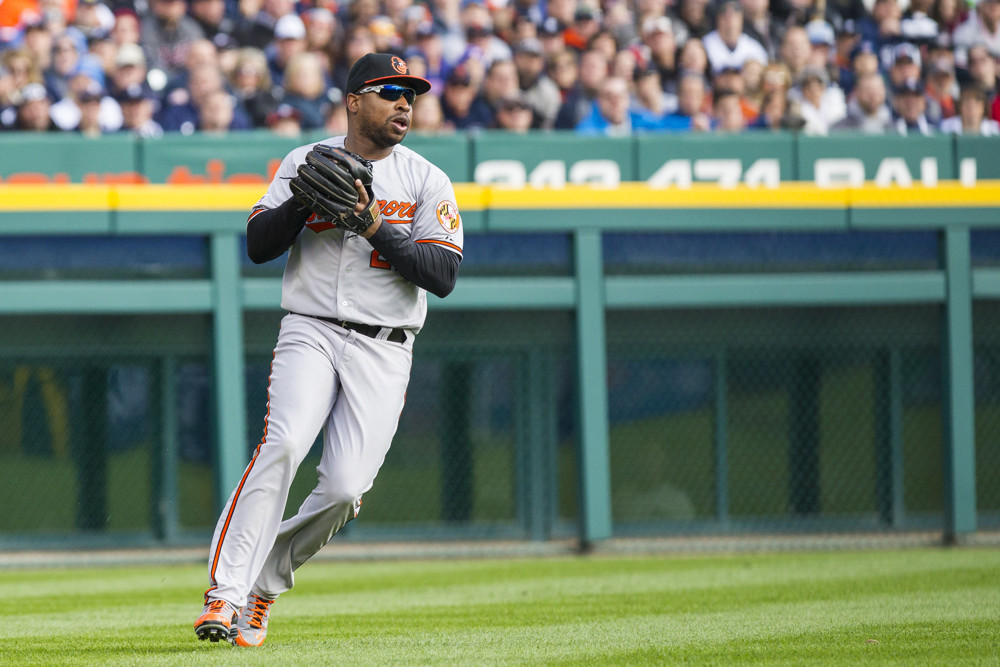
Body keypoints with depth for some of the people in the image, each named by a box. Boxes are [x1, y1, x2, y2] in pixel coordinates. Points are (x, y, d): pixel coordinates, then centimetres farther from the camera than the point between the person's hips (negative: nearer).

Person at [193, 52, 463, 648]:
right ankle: (226, 593, -27)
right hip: (310, 334, -1)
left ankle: (264, 580, 10)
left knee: (345, 485, -13)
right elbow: (259, 245, 0)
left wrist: (375, 226, -16)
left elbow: (444, 275, -6)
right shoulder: (305, 162, 7)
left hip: (383, 352, 1)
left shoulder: (427, 182, 4)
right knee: (283, 445, -25)